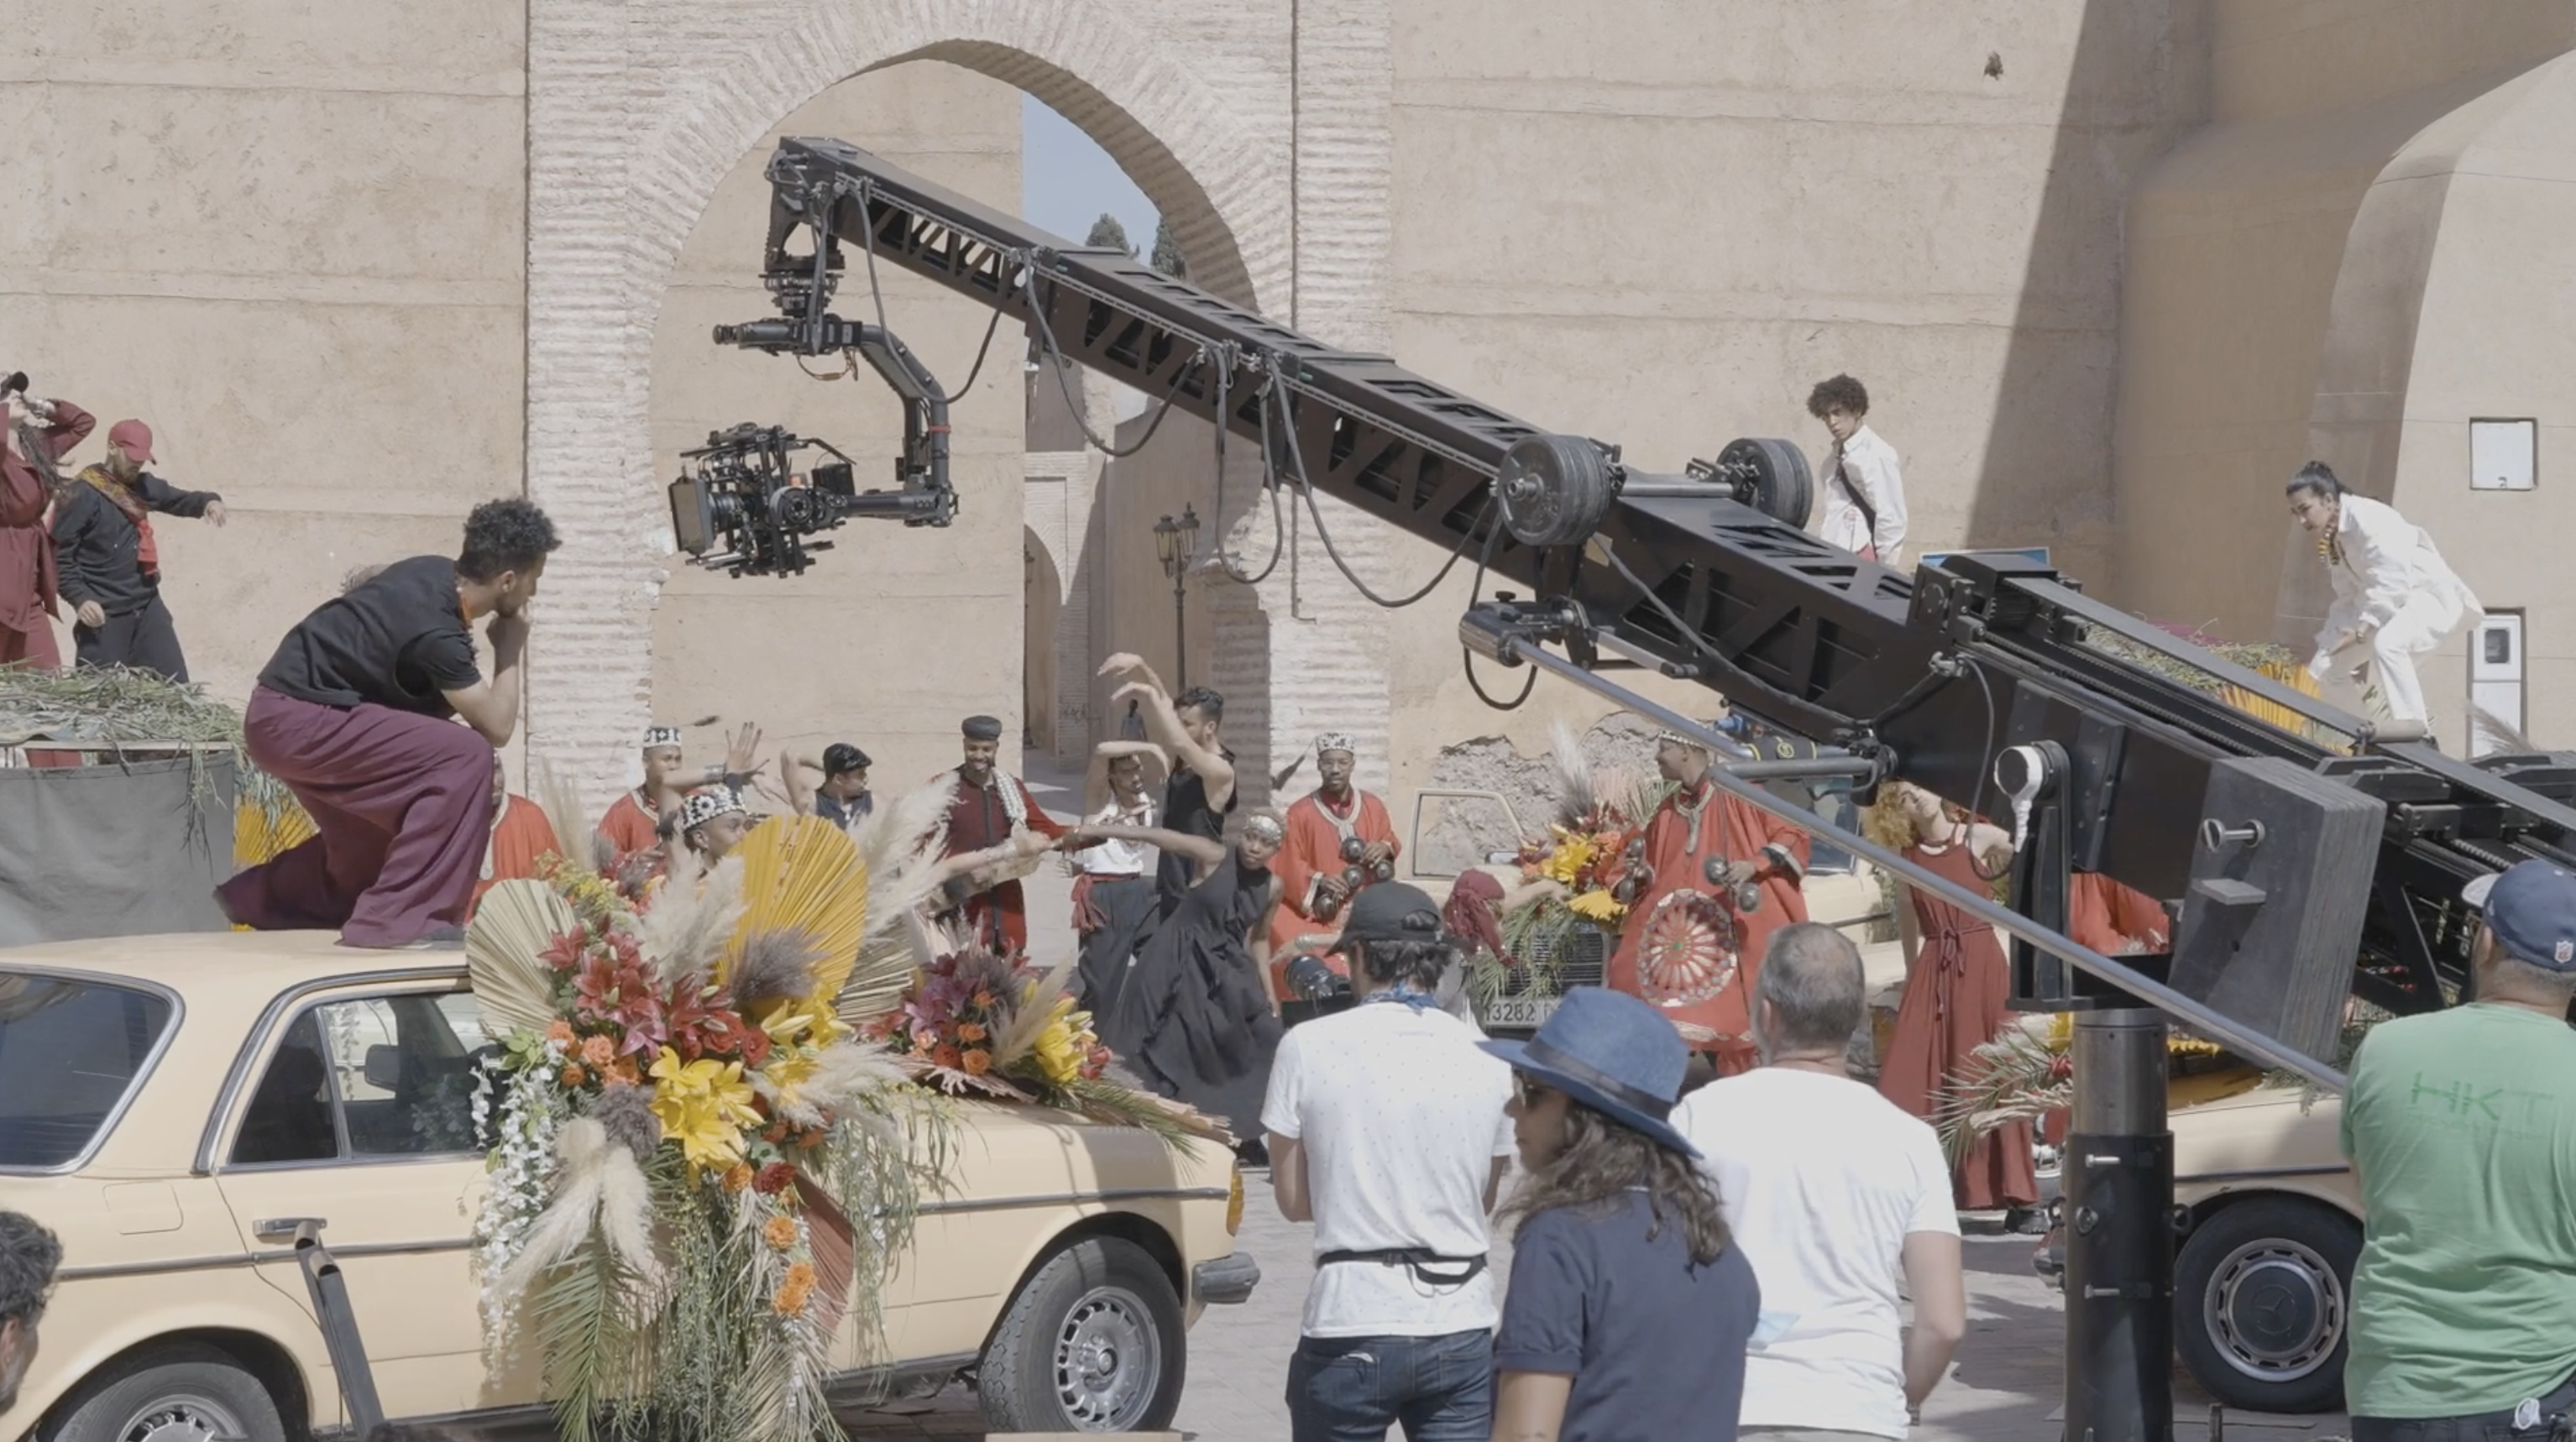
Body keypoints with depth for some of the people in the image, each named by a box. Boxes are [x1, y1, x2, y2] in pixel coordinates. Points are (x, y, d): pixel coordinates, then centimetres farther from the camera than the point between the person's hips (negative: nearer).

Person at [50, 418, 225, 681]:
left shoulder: (143, 486, 9)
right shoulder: (81, 496, -12)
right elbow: (59, 555, -13)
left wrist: (208, 501, -6)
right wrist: (79, 598, -23)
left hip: (147, 605, 7)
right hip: (104, 613, -7)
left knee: (175, 683, 5)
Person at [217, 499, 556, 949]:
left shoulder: (435, 574, 1)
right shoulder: (435, 634, -25)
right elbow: (497, 727, -20)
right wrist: (511, 648, -8)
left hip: (279, 719, 10)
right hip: (298, 721, -10)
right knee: (465, 757, -20)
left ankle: (260, 898, 40)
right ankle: (399, 919, -18)